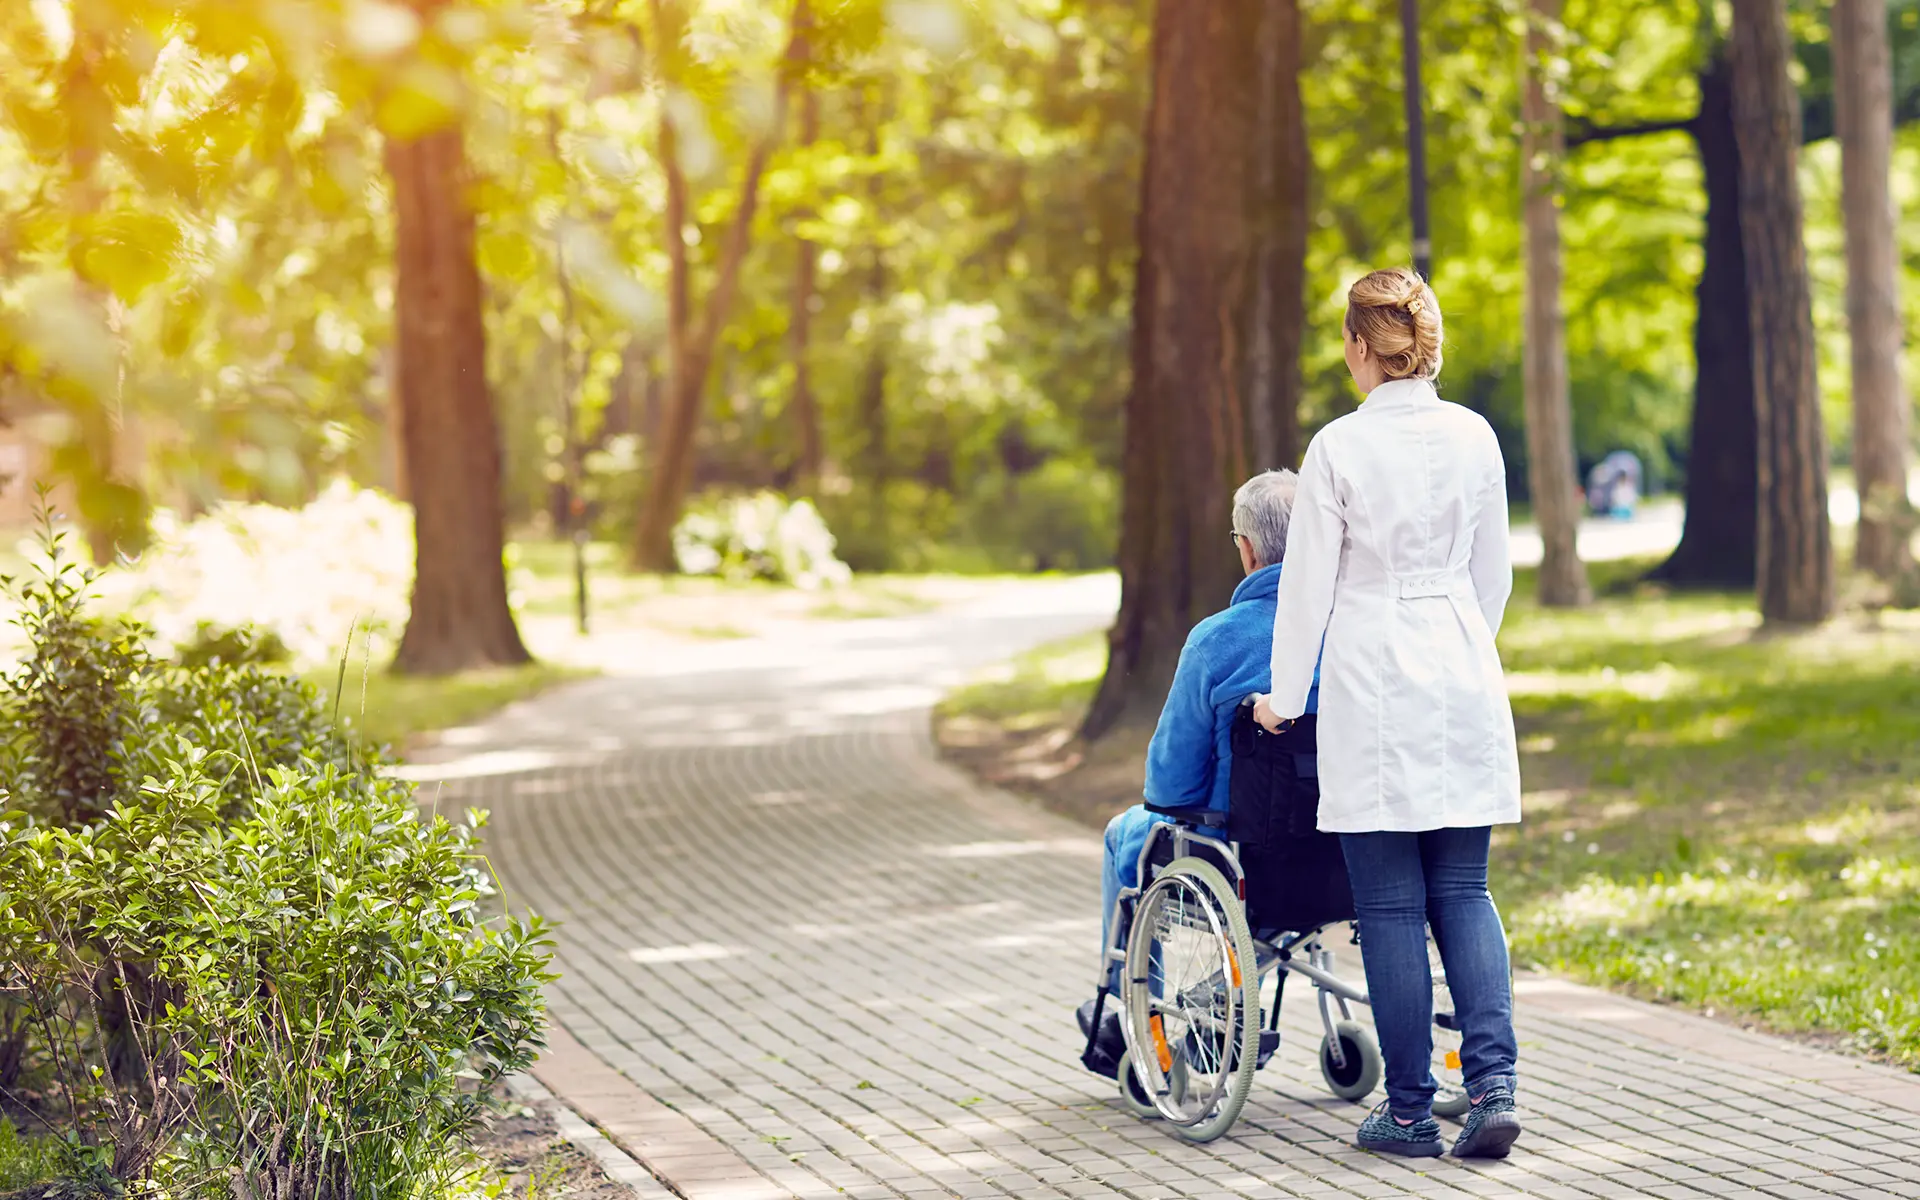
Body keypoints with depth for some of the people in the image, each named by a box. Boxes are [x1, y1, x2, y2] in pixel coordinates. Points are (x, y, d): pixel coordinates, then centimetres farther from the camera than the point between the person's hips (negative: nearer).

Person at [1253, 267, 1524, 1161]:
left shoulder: (1340, 448, -9)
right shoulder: (1475, 439, 3)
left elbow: (1308, 583, -5)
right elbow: (1493, 577, 12)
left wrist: (1284, 698, 6)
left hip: (1373, 684, -4)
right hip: (1464, 683, 4)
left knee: (1391, 904, 2)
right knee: (1463, 891, 9)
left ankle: (1410, 1111, 6)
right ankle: (1494, 1081, -6)